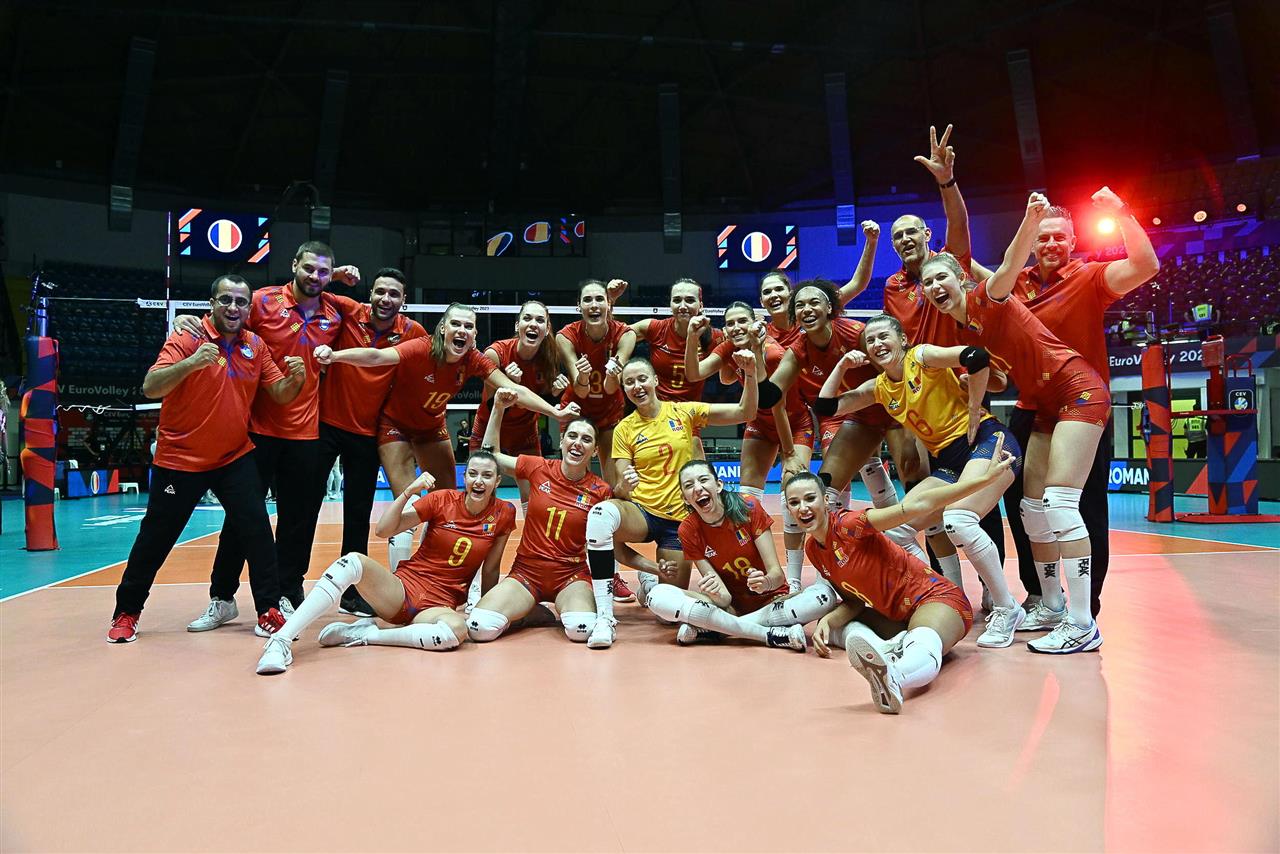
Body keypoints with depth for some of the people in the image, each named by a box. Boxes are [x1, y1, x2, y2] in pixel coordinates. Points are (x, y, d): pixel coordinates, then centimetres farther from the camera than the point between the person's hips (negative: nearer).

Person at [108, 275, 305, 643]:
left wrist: (295, 378, -20)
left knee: (257, 530, -9)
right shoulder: (187, 339, -12)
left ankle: (268, 611, 1)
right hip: (179, 459, -3)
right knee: (155, 539, 7)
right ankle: (126, 613, 27)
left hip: (235, 458, 3)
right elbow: (150, 388, -21)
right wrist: (191, 362, -37)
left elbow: (279, 395, 2)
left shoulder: (256, 346, 1)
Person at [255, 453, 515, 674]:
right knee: (354, 561, -29)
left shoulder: (504, 514, -1)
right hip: (402, 587, 1)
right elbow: (384, 530, -6)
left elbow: (490, 569, 9)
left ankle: (363, 634, -21)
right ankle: (281, 641, -32)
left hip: (440, 605, 0)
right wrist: (409, 491, -16)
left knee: (457, 629, -38)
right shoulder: (443, 499, -2)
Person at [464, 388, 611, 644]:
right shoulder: (539, 468, 0)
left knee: (581, 630, -32)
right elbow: (491, 455, 12)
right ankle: (533, 611, 10)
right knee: (480, 628, -21)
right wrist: (498, 409, 4)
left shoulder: (600, 491, -3)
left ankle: (571, 609, 5)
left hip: (571, 575, -1)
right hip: (527, 571, 2)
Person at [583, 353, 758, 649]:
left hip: (680, 517, 1)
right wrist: (623, 487, -25)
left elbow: (745, 413, -4)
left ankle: (650, 579, 38)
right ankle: (604, 617, -31)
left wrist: (749, 374, -20)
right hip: (641, 513, -1)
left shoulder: (684, 412, 0)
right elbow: (621, 488, -1)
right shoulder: (624, 429, 2)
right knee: (602, 512, -37)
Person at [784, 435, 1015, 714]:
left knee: (923, 644, -39)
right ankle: (896, 647, -24)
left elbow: (916, 505, -25)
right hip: (896, 616, 9)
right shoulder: (812, 550, 5)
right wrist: (828, 620, -11)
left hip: (934, 598, -9)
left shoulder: (847, 524, -17)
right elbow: (854, 600, 11)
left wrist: (986, 477, -30)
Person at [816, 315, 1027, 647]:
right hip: (947, 462, 8)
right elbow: (827, 406, 15)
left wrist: (973, 412, -15)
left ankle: (1007, 609, -14)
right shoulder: (879, 388, 11)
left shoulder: (921, 357, -7)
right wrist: (842, 366, 8)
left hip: (987, 440, -8)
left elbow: (977, 357, -22)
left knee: (957, 520, -31)